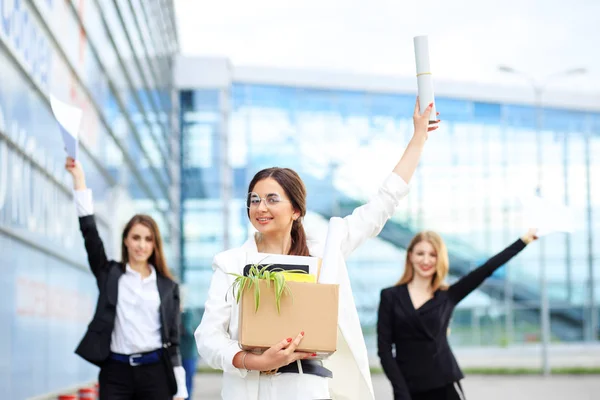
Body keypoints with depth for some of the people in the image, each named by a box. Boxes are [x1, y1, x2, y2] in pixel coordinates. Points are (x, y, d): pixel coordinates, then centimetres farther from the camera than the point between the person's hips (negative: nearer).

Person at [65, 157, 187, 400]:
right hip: (116, 371, 0)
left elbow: (173, 339, 8)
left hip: (155, 371, 0)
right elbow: (90, 232, -1)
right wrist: (79, 179, -7)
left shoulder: (167, 286, 9)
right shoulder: (109, 274, 9)